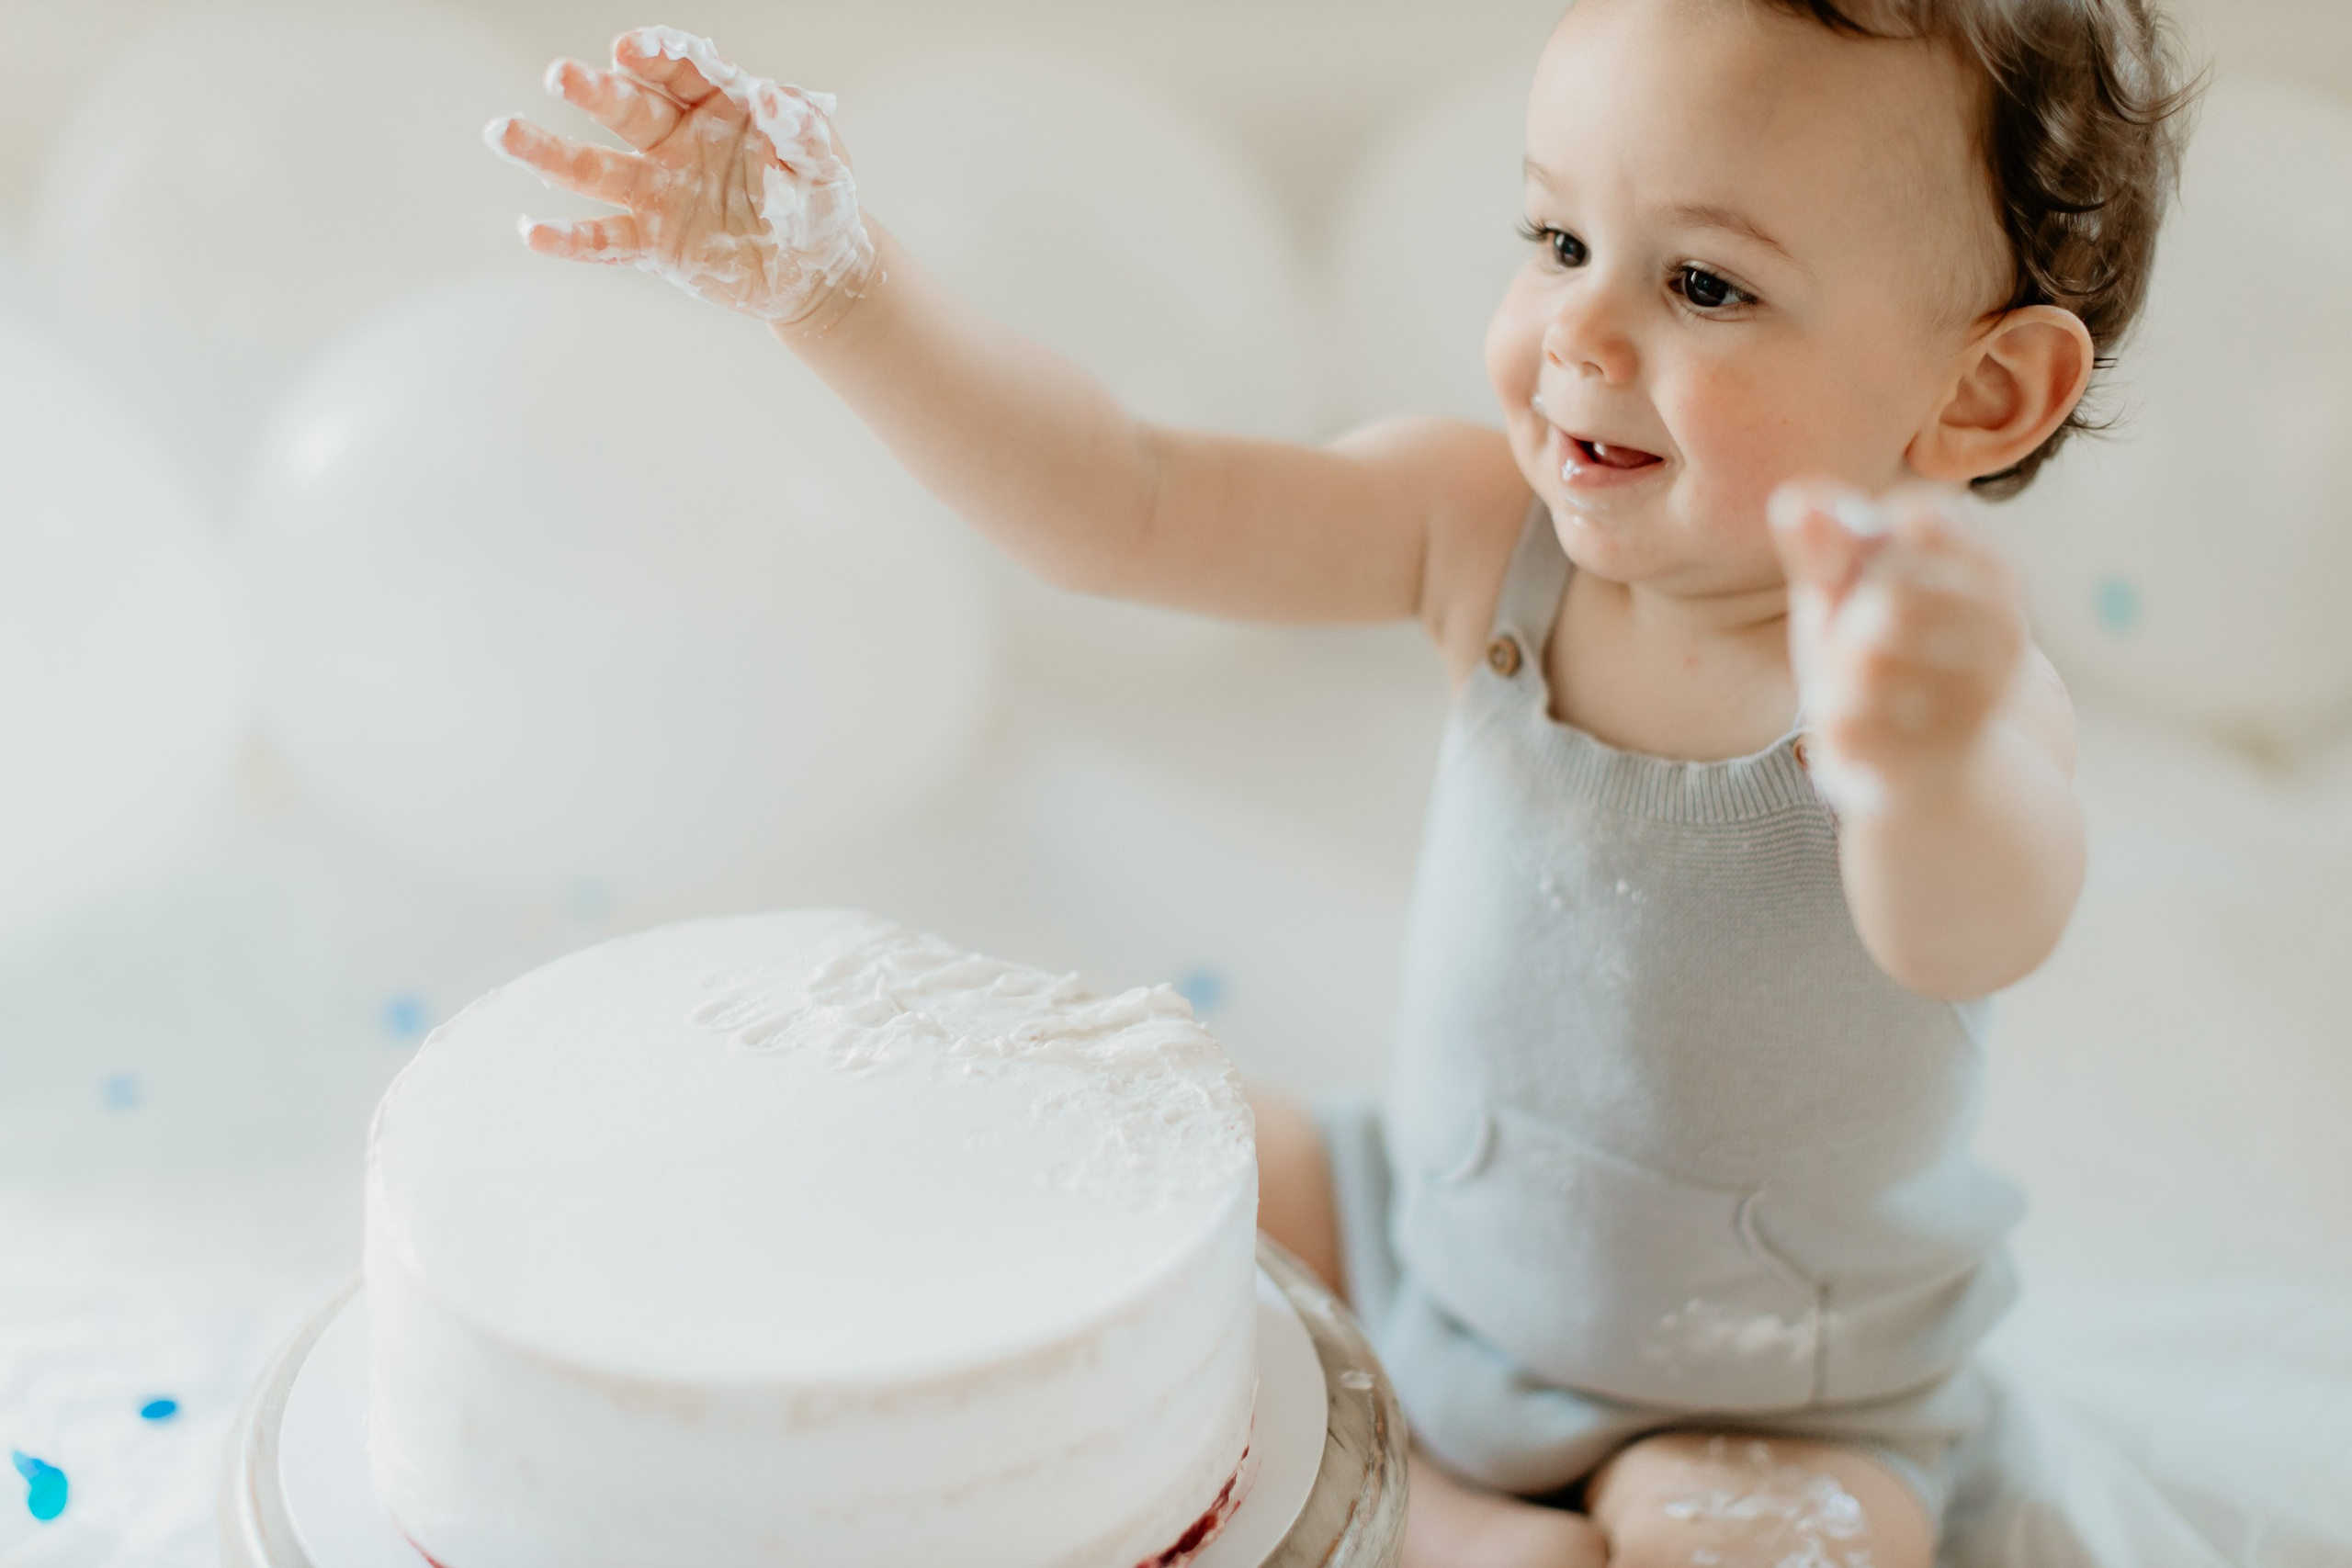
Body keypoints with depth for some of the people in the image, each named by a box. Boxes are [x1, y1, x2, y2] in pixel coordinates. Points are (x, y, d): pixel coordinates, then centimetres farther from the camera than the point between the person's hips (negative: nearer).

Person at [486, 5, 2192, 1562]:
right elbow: (1124, 506, -19)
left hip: (1768, 1416, -5)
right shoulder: (1494, 531, -16)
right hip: (1427, 1228, 5)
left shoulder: (1955, 688, -31)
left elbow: (1976, 931, -53)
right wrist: (828, 276, -29)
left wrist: (1927, 753, -77)